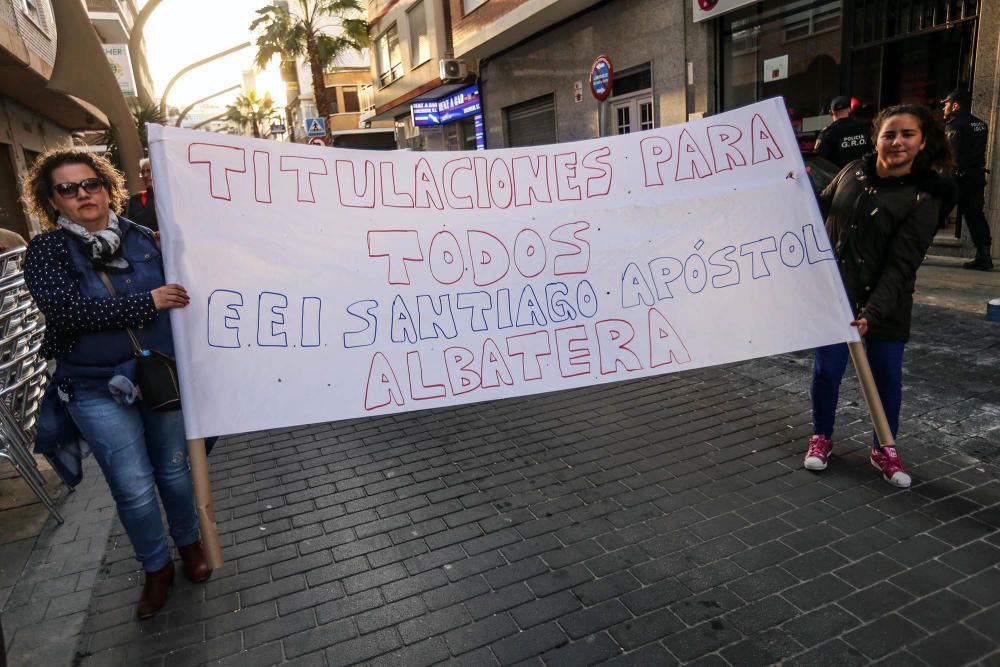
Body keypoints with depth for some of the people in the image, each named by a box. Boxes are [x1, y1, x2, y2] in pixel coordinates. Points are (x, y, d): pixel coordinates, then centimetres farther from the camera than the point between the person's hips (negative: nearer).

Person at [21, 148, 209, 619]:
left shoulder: (141, 237, 1)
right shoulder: (46, 250, -5)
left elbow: (178, 289, 8)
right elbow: (65, 308, -20)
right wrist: (147, 303, -21)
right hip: (97, 391, -1)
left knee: (173, 469, 16)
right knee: (132, 488, 8)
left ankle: (189, 542, 40)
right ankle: (156, 568, 30)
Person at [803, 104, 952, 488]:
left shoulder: (922, 198, -12)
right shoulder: (853, 172, 0)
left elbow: (901, 266, -19)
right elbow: (821, 208, 20)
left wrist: (872, 312, -28)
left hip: (885, 304, -2)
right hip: (833, 294, 2)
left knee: (887, 377, 7)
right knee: (826, 370, 4)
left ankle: (883, 449, 29)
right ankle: (822, 437, 27)